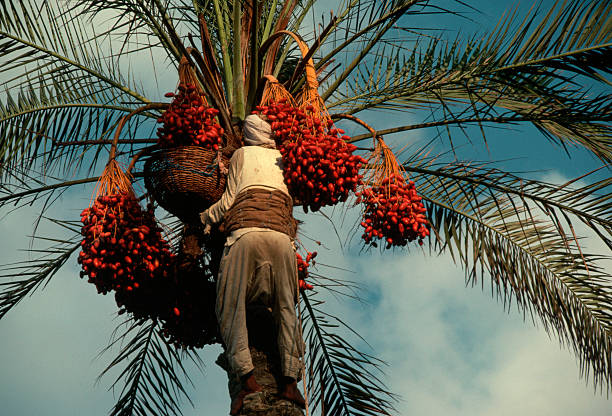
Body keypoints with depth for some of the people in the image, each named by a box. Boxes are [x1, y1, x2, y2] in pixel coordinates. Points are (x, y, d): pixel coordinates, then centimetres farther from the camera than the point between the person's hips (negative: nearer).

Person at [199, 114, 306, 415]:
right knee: (286, 308, 3)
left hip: (245, 232, -2)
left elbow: (229, 199, 14)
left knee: (231, 306, -3)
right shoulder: (282, 158, 27)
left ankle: (247, 378, -18)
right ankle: (290, 380, -9)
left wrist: (205, 217, 27)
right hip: (281, 235, 3)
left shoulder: (241, 154, 19)